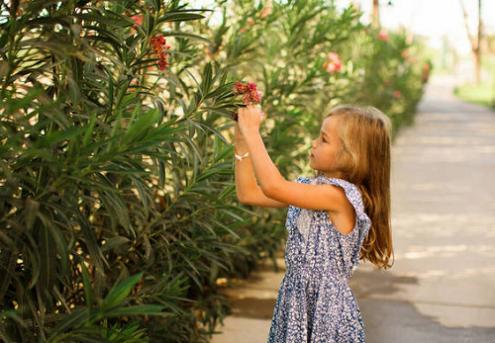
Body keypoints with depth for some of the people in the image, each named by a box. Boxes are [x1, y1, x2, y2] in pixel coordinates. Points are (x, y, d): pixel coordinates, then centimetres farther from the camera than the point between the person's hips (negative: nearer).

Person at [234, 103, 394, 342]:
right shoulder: (311, 188, 6)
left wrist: (252, 131, -20)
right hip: (296, 297, 8)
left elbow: (273, 187, -28)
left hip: (324, 303, -7)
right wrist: (242, 142, 2)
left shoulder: (341, 195, -20)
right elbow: (248, 194, 8)